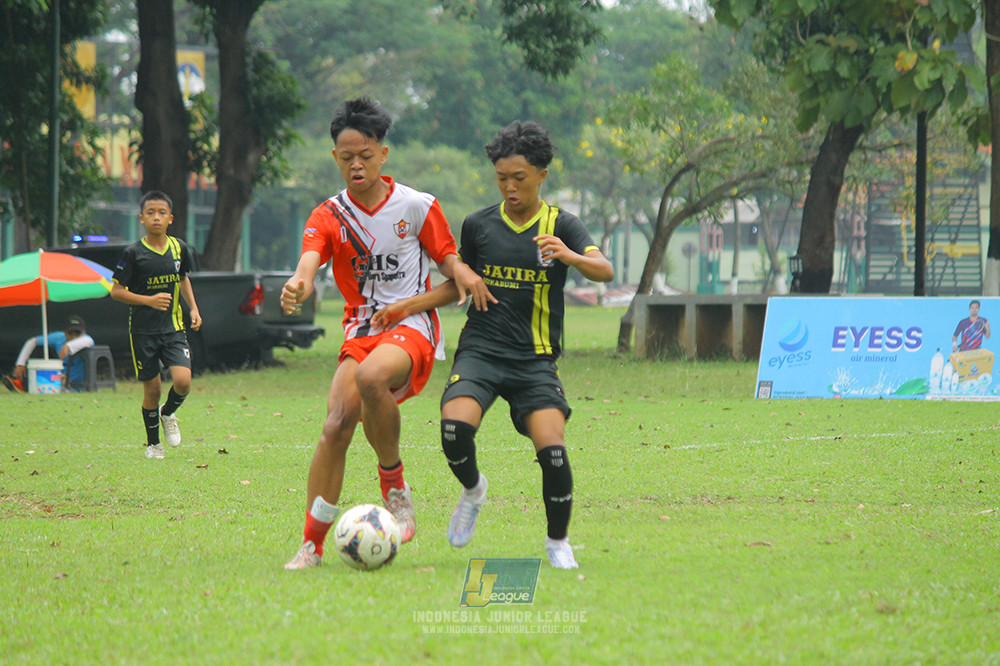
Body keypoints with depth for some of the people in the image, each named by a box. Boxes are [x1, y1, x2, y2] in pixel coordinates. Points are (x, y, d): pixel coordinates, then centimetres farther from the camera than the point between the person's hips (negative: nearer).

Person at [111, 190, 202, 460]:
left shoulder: (179, 248, 4)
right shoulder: (134, 253, -7)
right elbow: (116, 291, -6)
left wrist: (194, 309, 11)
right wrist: (149, 300, -17)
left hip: (173, 327, 2)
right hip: (143, 330, -2)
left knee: (183, 381, -15)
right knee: (152, 389, 2)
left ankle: (168, 413, 18)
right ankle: (153, 443, 22)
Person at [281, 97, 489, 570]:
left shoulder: (417, 207, 1)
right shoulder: (330, 216, 4)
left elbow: (447, 258, 8)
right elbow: (311, 255, -16)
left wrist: (463, 274, -17)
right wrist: (299, 283, -41)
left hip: (412, 325, -3)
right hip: (361, 330, 3)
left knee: (371, 377, -36)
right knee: (337, 424, -16)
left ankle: (394, 486, -14)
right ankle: (312, 545, -8)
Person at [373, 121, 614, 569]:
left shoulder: (560, 226, 1)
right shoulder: (478, 225, 9)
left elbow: (604, 270, -14)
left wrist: (568, 256, -35)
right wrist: (408, 306, 10)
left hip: (535, 359, -1)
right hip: (480, 351, 1)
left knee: (552, 450, -18)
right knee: (455, 428, -26)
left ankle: (558, 542, 6)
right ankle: (472, 490, 8)